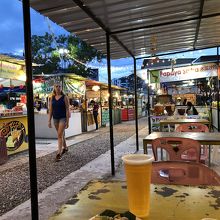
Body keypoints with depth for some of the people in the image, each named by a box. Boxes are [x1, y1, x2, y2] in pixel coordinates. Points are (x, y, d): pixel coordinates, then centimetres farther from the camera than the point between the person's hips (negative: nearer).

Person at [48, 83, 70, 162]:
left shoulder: (64, 97, -6)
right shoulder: (52, 98, 5)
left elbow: (67, 109, -8)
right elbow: (50, 110, 8)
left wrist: (67, 121, -11)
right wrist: (49, 120, 4)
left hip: (63, 118, -4)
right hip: (55, 118, 5)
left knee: (60, 135, -11)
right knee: (61, 134, 18)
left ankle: (59, 153, -8)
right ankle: (65, 147, 38)